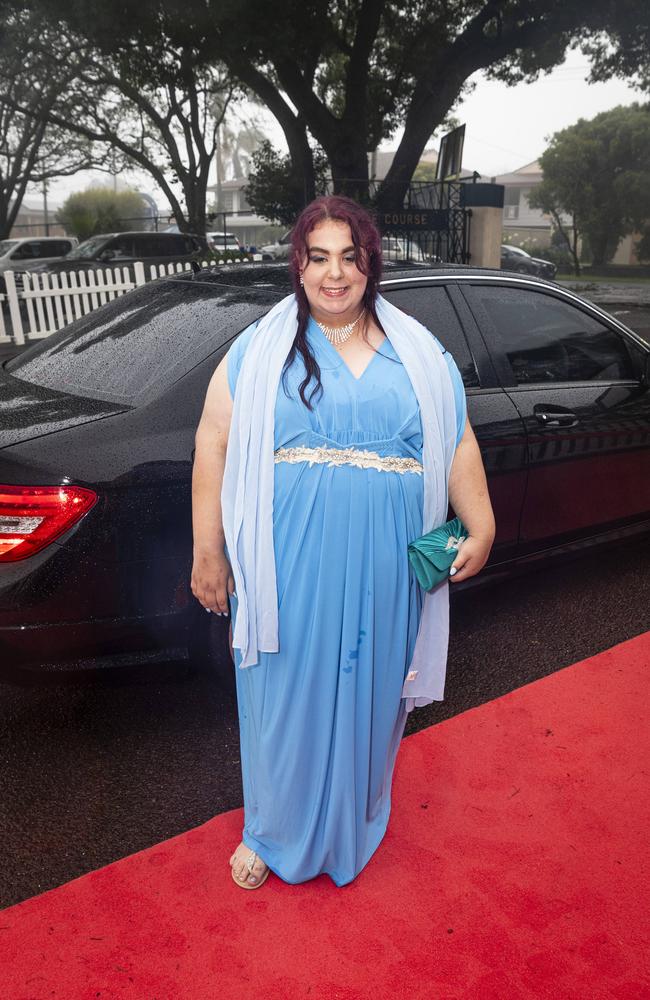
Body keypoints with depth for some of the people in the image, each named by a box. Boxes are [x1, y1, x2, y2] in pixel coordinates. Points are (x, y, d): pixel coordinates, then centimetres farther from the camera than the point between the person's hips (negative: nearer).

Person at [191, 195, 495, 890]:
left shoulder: (418, 353, 7)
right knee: (287, 700, 12)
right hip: (289, 568, -1)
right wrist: (208, 555, -4)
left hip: (382, 572, 2)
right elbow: (214, 446, -1)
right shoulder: (261, 350, 0)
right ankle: (273, 833, 39)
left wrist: (481, 527, -3)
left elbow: (458, 445, 8)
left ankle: (352, 828, 43)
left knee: (366, 698, 16)